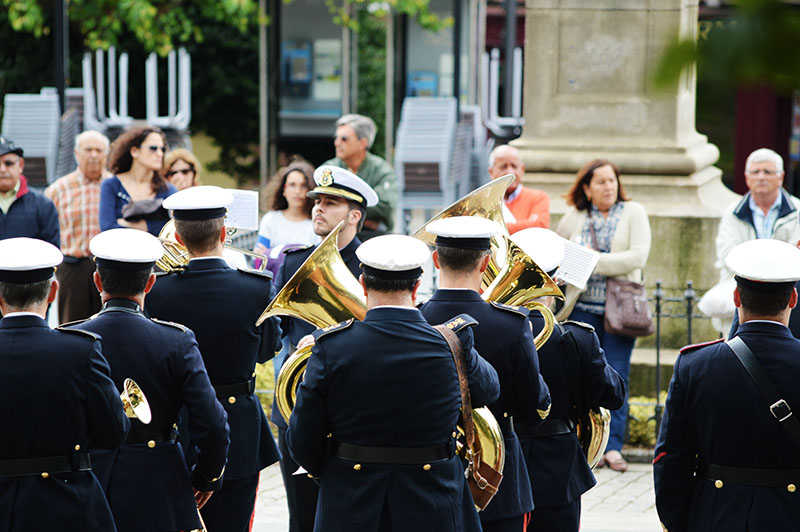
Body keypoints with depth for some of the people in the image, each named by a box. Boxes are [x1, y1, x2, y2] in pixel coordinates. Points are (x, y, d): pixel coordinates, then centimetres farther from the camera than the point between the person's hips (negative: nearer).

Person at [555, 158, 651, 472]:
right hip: (584, 308, 2)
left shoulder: (633, 213, 3)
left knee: (616, 377, -5)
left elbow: (638, 257, -9)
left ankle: (613, 446, -3)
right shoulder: (574, 218, 8)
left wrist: (594, 261, -11)